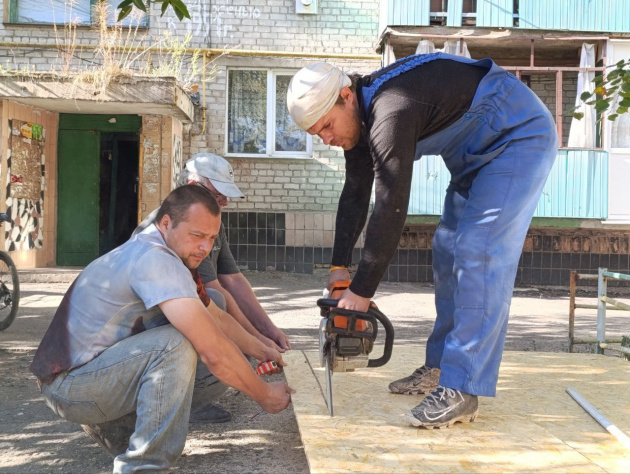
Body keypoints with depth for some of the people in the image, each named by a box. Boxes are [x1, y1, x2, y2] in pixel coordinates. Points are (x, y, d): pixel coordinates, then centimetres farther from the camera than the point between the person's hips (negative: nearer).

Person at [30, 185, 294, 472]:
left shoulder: (163, 255, 7)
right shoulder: (155, 260, -26)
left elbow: (216, 318, 19)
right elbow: (214, 352, -28)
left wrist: (258, 350, 12)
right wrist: (263, 395, -16)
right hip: (69, 384, -10)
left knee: (210, 379, 2)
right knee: (176, 344, -30)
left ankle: (113, 423, 12)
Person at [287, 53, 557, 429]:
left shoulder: (389, 114, -31)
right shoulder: (361, 115, 0)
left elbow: (390, 210, -30)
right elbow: (355, 195, 7)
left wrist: (361, 292, -23)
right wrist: (340, 266, 5)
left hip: (520, 135, -10)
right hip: (479, 150, 10)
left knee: (479, 255, -19)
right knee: (449, 251, 8)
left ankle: (461, 390, -17)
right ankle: (440, 366, 15)